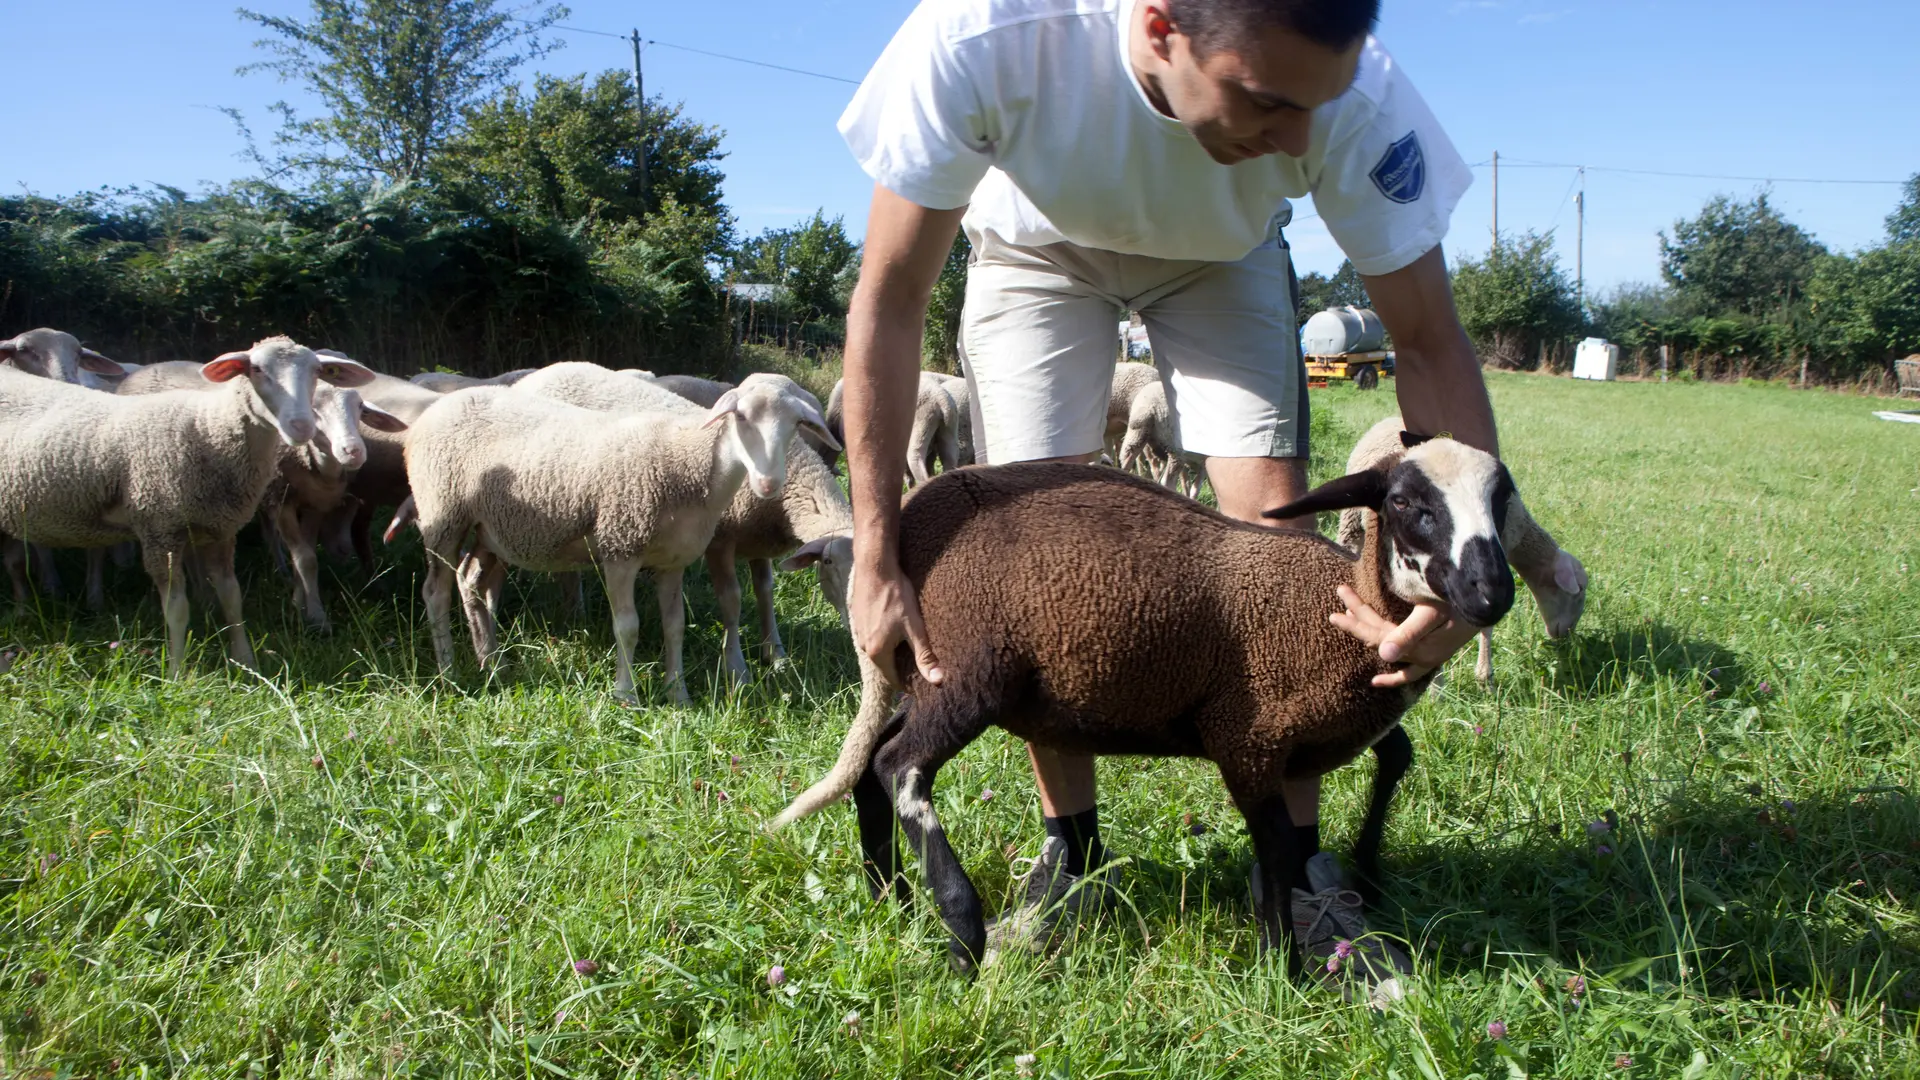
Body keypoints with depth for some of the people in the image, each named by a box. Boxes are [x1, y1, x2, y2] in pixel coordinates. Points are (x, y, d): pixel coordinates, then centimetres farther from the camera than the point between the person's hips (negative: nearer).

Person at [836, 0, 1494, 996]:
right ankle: (1069, 855, 7)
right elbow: (889, 299, -30)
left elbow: (1429, 339, -25)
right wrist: (876, 558, -30)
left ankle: (1299, 868, 1)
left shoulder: (1352, 99, -37)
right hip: (1034, 242, 0)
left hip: (1222, 256, 1)